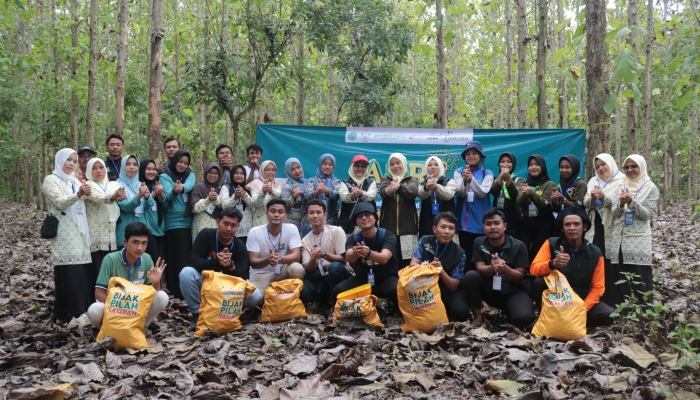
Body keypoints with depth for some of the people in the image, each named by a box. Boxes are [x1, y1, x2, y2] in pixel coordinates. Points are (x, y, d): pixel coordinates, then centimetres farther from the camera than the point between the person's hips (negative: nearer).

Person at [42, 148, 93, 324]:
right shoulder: (51, 180, 0)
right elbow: (60, 203, -16)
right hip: (64, 234, -6)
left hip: (79, 232, 6)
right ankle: (65, 315, -5)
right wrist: (79, 194, -31)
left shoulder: (75, 181, 19)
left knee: (80, 273, 4)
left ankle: (79, 312, 11)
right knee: (68, 274, -10)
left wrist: (87, 193, 1)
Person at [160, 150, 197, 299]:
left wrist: (181, 188, -35)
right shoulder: (165, 177, 2)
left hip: (189, 222, 4)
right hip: (173, 223, -4)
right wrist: (174, 190, -39)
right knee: (176, 258, -4)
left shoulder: (190, 175, 12)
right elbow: (167, 195, -16)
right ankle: (178, 292, 0)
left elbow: (189, 185, -12)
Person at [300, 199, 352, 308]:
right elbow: (308, 270, 2)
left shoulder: (336, 231, -3)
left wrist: (323, 254, -26)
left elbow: (343, 259, -9)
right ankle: (328, 301, -8)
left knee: (335, 266, -39)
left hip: (337, 276, -1)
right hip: (320, 279, 2)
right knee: (301, 291, -32)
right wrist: (313, 258, -21)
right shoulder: (305, 241, 8)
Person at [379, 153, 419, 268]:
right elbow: (383, 192, -12)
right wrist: (390, 189, -37)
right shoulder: (385, 179, 11)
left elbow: (411, 192, -14)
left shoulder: (412, 180, 10)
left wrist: (398, 187, -35)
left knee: (407, 262, -4)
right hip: (388, 226, 0)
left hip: (407, 227, 0)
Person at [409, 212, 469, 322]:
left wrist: (441, 271, -35)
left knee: (461, 312, -33)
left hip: (448, 289, -2)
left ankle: (445, 310, 6)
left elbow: (454, 286, -15)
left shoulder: (459, 254, -12)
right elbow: (413, 264, -13)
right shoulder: (425, 241, -5)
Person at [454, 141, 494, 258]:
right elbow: (460, 193, -8)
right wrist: (464, 180, -29)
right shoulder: (459, 171, 5)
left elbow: (482, 193, -13)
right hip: (463, 221, 2)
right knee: (465, 253, 7)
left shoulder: (487, 173, 1)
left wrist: (471, 179, -30)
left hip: (480, 222, -1)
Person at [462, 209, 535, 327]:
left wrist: (504, 268, -35)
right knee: (470, 276, -27)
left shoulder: (518, 246, -10)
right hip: (490, 290, 2)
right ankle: (478, 316, -10)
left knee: (523, 317, -32)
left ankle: (506, 311, 7)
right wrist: (492, 268, -37)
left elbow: (519, 278, -12)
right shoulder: (479, 243, -3)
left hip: (513, 292, -2)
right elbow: (480, 268, -12)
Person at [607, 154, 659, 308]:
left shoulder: (651, 188, 0)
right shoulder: (621, 186, 10)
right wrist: (621, 203, -17)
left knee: (639, 278, -4)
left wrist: (631, 201, -22)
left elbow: (647, 214, -9)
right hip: (619, 239, 4)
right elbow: (614, 213, 4)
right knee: (618, 277, 5)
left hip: (638, 240, -4)